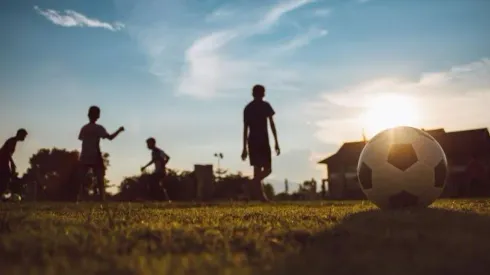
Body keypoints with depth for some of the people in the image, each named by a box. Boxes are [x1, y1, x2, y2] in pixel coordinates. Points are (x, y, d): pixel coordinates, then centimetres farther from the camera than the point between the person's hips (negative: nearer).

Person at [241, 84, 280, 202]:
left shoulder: (247, 108, 14)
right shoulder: (265, 105, 1)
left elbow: (245, 129, 12)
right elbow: (272, 124, -5)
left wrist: (245, 148, 14)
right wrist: (276, 142, -4)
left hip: (252, 141, 5)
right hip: (263, 140, -5)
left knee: (257, 169, 7)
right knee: (267, 169, 0)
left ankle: (260, 194, 3)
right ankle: (255, 188, -24)